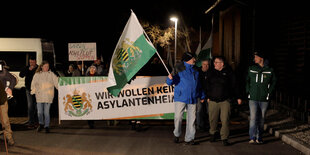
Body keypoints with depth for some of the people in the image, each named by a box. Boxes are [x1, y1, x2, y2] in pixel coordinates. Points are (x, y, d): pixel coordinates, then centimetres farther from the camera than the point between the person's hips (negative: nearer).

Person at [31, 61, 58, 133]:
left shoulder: (51, 74, 5)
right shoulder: (37, 75, 8)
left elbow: (57, 82, 1)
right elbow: (33, 84, 11)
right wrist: (34, 91, -2)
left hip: (48, 96, -1)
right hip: (39, 96, 1)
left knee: (46, 112, -4)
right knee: (40, 112, 5)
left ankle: (47, 126, 9)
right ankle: (41, 124, 27)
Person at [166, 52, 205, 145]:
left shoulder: (195, 70, 14)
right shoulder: (179, 69, -2)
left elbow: (198, 84, 22)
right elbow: (170, 82, -4)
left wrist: (202, 96, 21)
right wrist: (170, 79, -27)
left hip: (192, 99, 5)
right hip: (180, 97, -5)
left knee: (191, 118, 5)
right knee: (178, 117, -5)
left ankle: (189, 139, 13)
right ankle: (177, 134, 19)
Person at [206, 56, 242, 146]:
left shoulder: (228, 72, 1)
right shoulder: (211, 72, 8)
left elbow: (234, 85, 5)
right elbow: (208, 86, 16)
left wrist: (238, 97, 7)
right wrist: (208, 97, 16)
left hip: (225, 100, -2)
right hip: (213, 100, 2)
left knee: (225, 120, -7)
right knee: (213, 119, 9)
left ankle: (224, 138, 1)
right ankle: (212, 133, 33)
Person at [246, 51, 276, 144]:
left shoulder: (269, 70, 0)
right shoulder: (251, 69, 4)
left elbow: (273, 82, 11)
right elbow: (247, 81, 17)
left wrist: (269, 92, 2)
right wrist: (248, 91, 7)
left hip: (264, 99, 0)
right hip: (253, 98, 0)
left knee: (261, 119, 9)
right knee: (253, 118, -11)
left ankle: (259, 138, 19)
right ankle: (252, 138, -14)